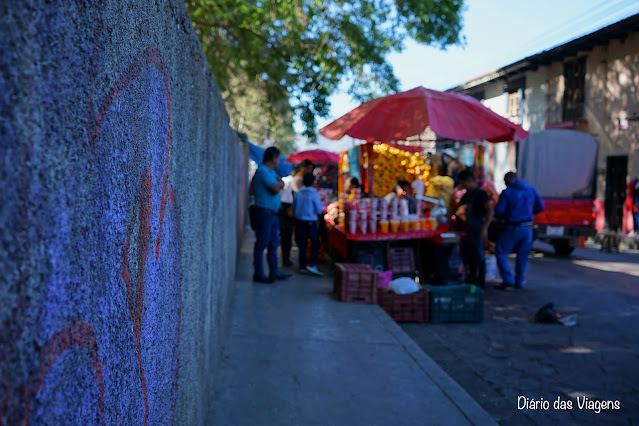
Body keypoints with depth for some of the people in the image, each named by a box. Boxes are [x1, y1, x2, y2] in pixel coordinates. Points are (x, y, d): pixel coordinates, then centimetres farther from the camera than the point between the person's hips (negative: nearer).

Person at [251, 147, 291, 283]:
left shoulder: (271, 172, 18)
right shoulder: (262, 171, -15)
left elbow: (281, 185, 14)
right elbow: (276, 189, -20)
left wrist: (278, 183, -7)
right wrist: (279, 182, 1)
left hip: (273, 213, 10)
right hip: (264, 212, -10)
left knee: (273, 243, 14)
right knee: (262, 244, -4)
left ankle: (274, 272, 21)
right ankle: (258, 274, 1)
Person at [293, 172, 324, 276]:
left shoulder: (297, 194, 1)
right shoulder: (314, 194, -11)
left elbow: (293, 209, 10)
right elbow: (319, 210, -7)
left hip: (299, 221, 5)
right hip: (311, 222, -5)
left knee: (302, 244, 10)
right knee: (315, 243, 4)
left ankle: (302, 266, 14)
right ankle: (312, 264, -7)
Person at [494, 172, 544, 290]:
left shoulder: (506, 193, -9)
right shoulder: (531, 190, 6)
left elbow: (498, 212, -12)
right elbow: (540, 207, 10)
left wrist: (503, 217, 10)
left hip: (513, 228, -5)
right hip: (528, 228, 5)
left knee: (500, 253, 7)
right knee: (522, 255, 16)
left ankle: (508, 280, 0)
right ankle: (519, 282, 20)